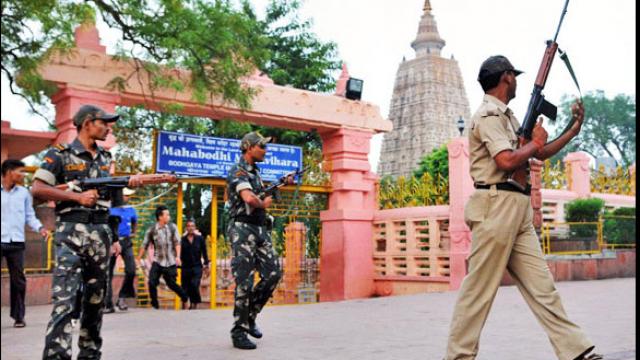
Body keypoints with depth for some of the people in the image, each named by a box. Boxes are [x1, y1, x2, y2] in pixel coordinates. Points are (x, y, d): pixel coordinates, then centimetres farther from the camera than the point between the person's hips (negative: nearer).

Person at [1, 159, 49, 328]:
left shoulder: (23, 193, 11)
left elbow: (30, 216, 13)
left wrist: (40, 228, -4)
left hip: (16, 242, 2)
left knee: (18, 280, 4)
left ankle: (18, 315, 12)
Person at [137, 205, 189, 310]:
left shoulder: (172, 227, -1)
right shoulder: (151, 230, -2)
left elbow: (177, 242, -4)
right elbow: (144, 246, 3)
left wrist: (177, 256, -15)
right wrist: (138, 259, 3)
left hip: (170, 262, -1)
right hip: (158, 261, 1)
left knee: (171, 283, 4)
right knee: (152, 282, -11)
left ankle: (184, 298, 29)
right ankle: (154, 305, 6)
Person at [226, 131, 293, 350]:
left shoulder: (255, 172, 18)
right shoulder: (237, 172, -12)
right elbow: (249, 198, -30)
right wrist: (263, 204, -10)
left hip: (260, 230, 9)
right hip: (243, 229, -9)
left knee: (273, 273, 3)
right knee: (244, 281, -7)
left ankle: (250, 315, 18)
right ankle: (239, 332, 1)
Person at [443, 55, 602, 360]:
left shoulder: (507, 117, 23)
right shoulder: (489, 115, -7)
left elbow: (539, 155, 30)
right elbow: (507, 161, -20)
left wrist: (573, 130, 24)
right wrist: (536, 141, -3)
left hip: (519, 210, 9)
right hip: (496, 206, -9)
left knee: (541, 285, 8)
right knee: (479, 289, -5)